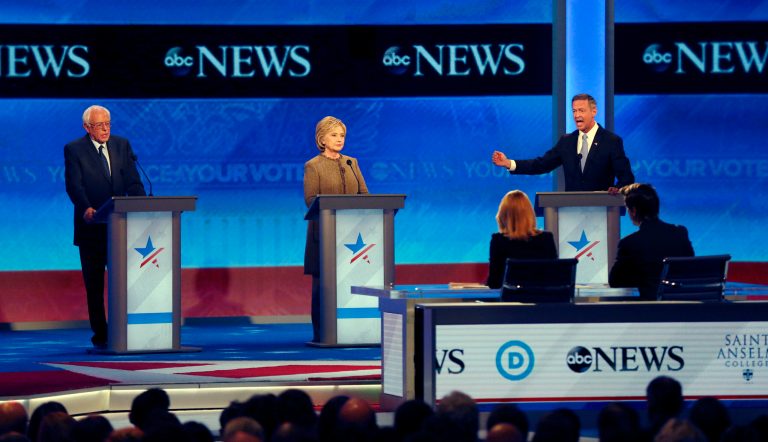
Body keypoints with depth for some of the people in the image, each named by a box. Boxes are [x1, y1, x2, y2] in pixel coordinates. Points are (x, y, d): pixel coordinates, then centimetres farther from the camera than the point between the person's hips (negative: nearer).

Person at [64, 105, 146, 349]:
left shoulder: (122, 145, 9)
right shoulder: (74, 150, -2)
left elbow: (132, 181, 3)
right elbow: (74, 185, -14)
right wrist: (86, 208, -32)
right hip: (91, 225, -2)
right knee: (94, 283, 3)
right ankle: (100, 335, 9)